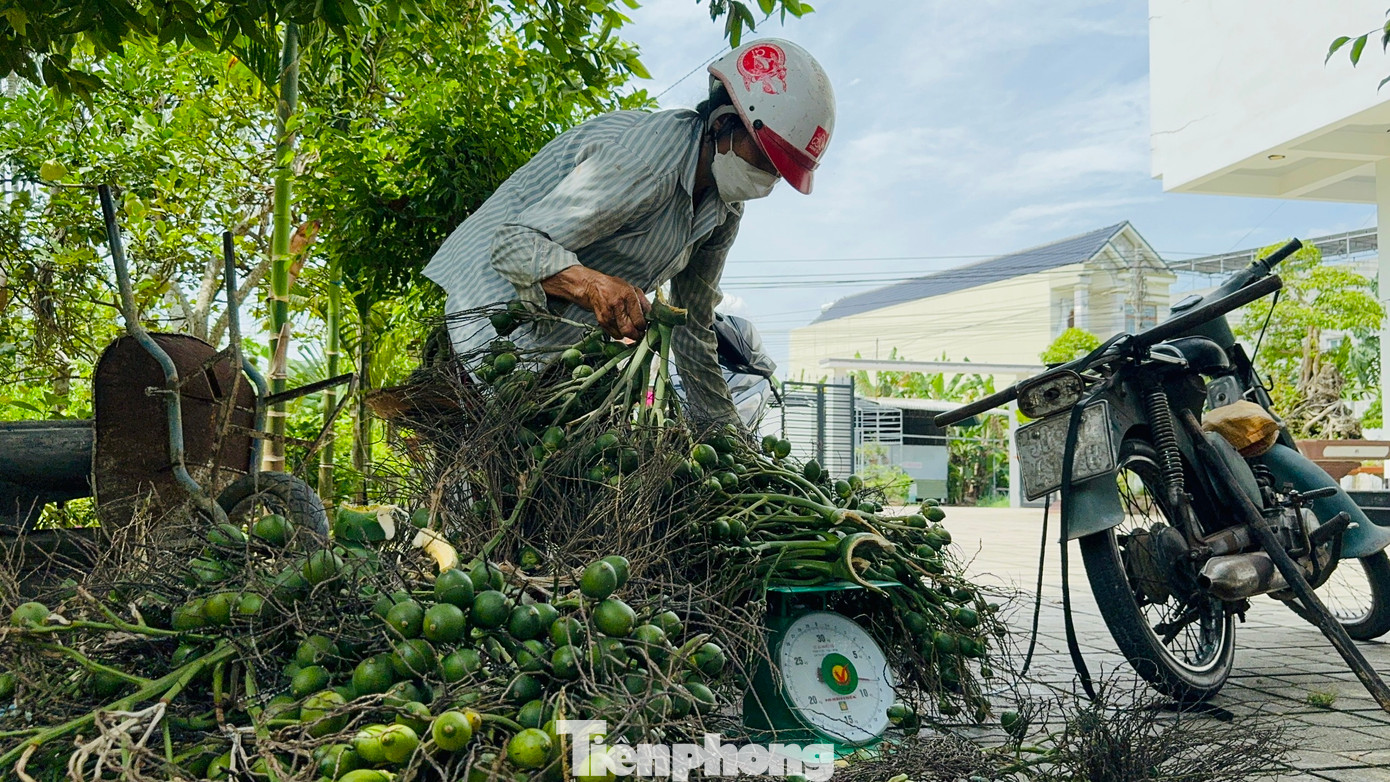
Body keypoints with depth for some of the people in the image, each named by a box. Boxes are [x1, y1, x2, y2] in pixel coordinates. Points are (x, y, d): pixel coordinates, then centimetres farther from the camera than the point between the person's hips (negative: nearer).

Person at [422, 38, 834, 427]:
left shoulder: (725, 211, 3)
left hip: (569, 336, 9)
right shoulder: (645, 161, -26)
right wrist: (595, 287, -48)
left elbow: (692, 328, 8)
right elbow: (515, 244, -28)